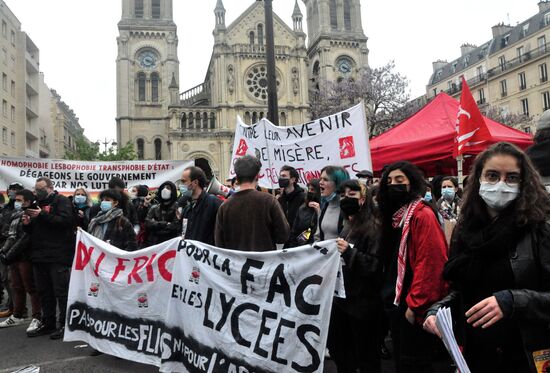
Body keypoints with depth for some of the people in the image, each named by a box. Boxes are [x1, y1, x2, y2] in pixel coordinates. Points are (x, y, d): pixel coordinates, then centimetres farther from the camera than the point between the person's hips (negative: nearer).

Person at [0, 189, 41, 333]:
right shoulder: (16, 216, 16)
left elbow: (24, 239, -18)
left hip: (25, 258, -8)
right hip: (14, 258, 8)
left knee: (31, 288, -3)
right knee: (17, 288, 16)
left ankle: (37, 318, 4)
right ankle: (17, 316, 28)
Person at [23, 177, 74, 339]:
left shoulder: (61, 201, -2)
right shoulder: (38, 204, 21)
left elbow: (65, 220, -19)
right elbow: (32, 230, 23)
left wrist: (42, 215, -20)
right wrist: (27, 223, 1)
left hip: (58, 256, -8)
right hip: (39, 256, 8)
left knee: (61, 291, -2)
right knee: (44, 292, 13)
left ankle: (64, 324, 7)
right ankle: (48, 323, 23)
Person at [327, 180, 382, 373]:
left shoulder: (373, 228, -12)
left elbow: (375, 265, -19)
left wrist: (349, 252, -28)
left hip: (363, 301, -8)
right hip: (341, 296, 8)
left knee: (365, 353, 6)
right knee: (337, 346, 19)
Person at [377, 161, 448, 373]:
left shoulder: (423, 215, -17)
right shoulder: (393, 216, 10)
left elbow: (429, 264, -23)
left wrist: (415, 304, -21)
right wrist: (388, 296, 12)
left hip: (414, 306, -9)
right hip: (396, 301, 9)